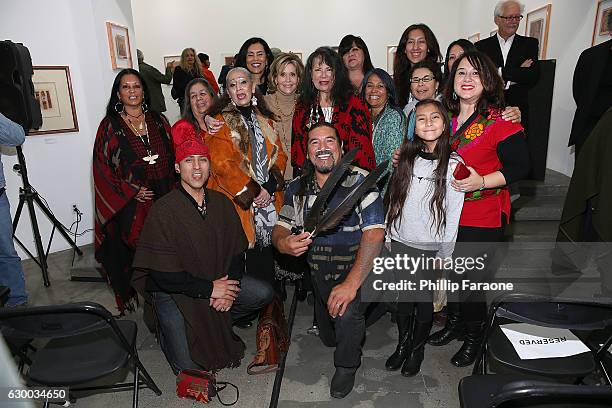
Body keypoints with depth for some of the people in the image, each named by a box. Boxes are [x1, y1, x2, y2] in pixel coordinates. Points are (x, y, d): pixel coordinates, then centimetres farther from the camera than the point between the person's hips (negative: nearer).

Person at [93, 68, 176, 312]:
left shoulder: (159, 121, 10)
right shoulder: (110, 126, 1)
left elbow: (173, 158, 12)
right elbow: (102, 168, -2)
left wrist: (172, 190, 1)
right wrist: (131, 191, -10)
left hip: (163, 199, 3)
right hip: (129, 205, -2)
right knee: (135, 251, -1)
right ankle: (130, 297, 17)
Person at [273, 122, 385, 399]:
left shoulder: (359, 181, -16)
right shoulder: (298, 188, -1)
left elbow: (374, 234, -25)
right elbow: (280, 228, 1)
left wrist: (351, 283, -34)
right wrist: (283, 243, -25)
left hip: (356, 265, -5)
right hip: (318, 271, 5)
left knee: (346, 313, -30)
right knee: (328, 338, 18)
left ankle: (347, 366, 4)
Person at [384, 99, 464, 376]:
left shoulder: (453, 164, -9)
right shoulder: (407, 158, 4)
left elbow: (453, 213, -8)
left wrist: (445, 253, -8)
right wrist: (387, 236, 8)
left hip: (430, 247, -3)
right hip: (401, 242, 3)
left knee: (424, 300, 9)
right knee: (404, 296, 13)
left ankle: (417, 349, 32)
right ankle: (402, 344, 34)